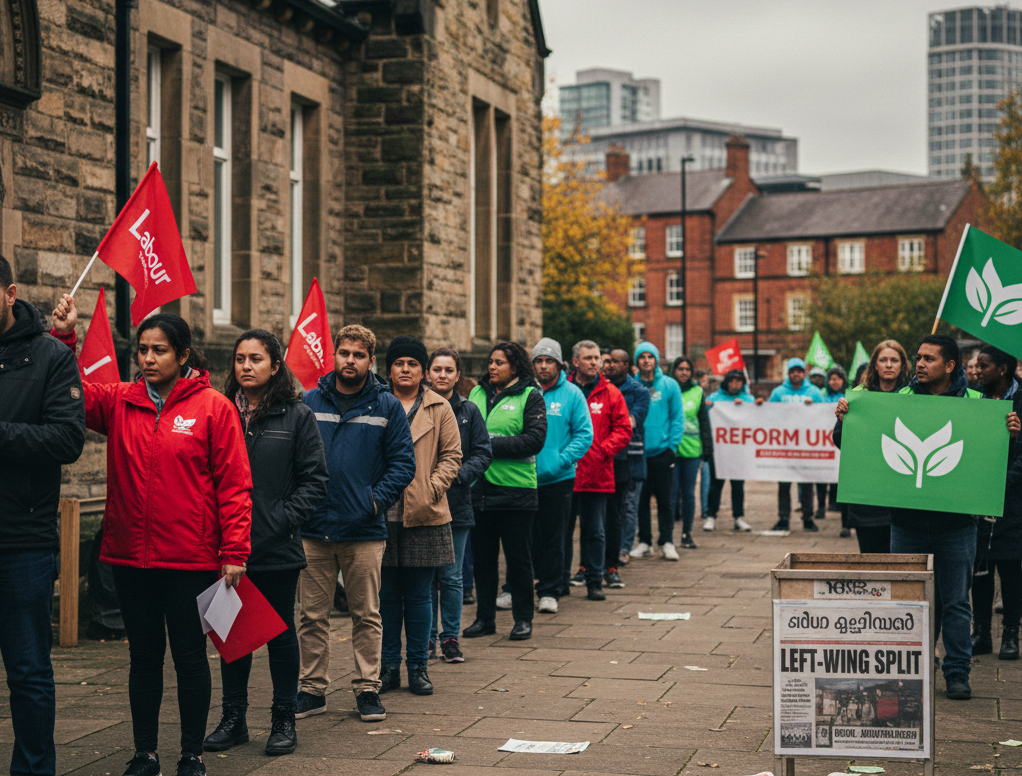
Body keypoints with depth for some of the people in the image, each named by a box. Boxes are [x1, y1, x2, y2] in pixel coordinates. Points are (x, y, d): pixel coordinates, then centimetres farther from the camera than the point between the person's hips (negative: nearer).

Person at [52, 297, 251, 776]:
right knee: (143, 657, 13)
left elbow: (234, 484, -6)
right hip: (130, 556, 3)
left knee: (190, 656, 7)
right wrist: (64, 337, -17)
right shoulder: (119, 402, 6)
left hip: (191, 559, -3)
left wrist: (234, 553, -10)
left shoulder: (213, 407, -5)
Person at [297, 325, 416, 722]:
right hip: (313, 528, 1)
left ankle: (367, 688, 16)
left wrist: (377, 499, -9)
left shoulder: (387, 407, 3)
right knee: (312, 614, 6)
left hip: (365, 529, -1)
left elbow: (403, 462, 2)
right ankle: (312, 688, 17)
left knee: (367, 614, 7)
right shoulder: (309, 403, 6)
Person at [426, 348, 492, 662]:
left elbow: (483, 453, 5)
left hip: (456, 503, 1)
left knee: (451, 576, 3)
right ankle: (428, 636, 17)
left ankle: (450, 636, 14)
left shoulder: (468, 411, 6)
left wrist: (458, 474, -11)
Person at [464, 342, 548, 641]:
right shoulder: (477, 393, 10)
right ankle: (485, 617, 21)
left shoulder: (530, 395, -3)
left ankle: (523, 619, 16)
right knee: (482, 557, 10)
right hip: (479, 488, 4)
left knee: (518, 558, 4)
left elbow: (535, 439, -13)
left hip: (516, 489, -4)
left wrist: (492, 445, -15)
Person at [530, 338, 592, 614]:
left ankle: (550, 591, 15)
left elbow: (584, 434, -2)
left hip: (558, 479, -1)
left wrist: (560, 461, -13)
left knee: (554, 538, 6)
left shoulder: (572, 394, -1)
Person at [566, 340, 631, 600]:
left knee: (595, 531, 6)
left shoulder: (610, 394, 4)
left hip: (597, 475, 0)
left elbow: (623, 430, 4)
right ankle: (560, 579, 18)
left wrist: (602, 450, -9)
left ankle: (594, 581, 14)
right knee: (562, 529, 8)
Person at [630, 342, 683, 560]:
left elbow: (677, 417, 2)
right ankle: (644, 542, 14)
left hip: (662, 451, -1)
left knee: (665, 499, 3)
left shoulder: (669, 385, 2)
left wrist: (672, 444, -7)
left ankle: (667, 542, 10)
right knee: (640, 499, 6)